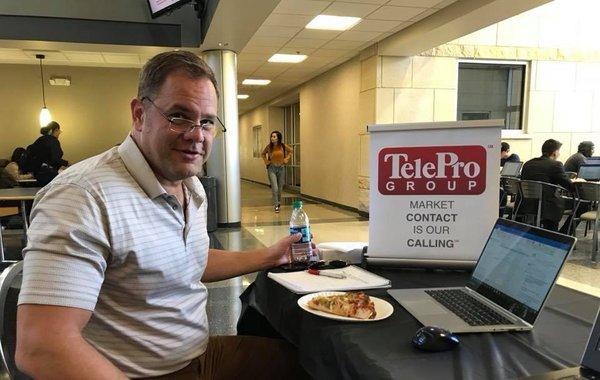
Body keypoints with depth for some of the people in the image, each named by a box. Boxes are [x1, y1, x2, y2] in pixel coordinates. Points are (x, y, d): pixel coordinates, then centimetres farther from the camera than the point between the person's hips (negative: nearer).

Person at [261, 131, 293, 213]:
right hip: (272, 169, -2)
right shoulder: (269, 146, -8)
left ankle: (279, 202, 37)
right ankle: (276, 206, 0)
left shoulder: (283, 146, -8)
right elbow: (263, 153, 13)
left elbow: (291, 151, 12)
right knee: (275, 188, -11)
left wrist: (287, 159, 2)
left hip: (281, 168, 2)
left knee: (280, 187, 14)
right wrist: (266, 161, 1)